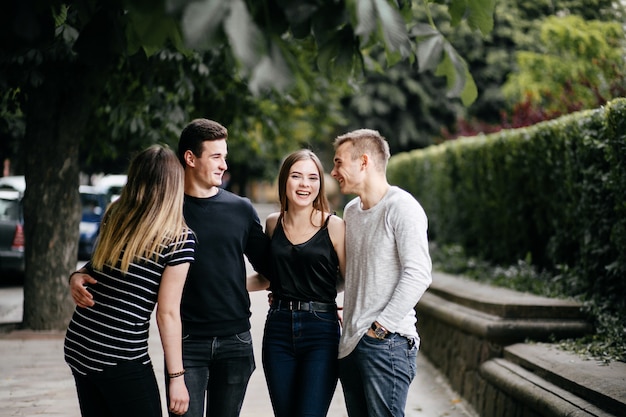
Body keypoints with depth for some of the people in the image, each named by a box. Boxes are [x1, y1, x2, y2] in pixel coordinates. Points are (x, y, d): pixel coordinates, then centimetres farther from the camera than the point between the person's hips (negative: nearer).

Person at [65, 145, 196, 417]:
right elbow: (167, 313, -10)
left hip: (78, 345, 7)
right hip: (122, 360, -7)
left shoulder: (113, 216, 5)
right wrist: (176, 377, -6)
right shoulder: (180, 238, -10)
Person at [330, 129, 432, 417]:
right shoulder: (351, 211, 17)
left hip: (387, 342, -8)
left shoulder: (401, 207, -9)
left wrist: (381, 327, -18)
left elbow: (418, 274, -18)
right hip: (350, 344, 8)